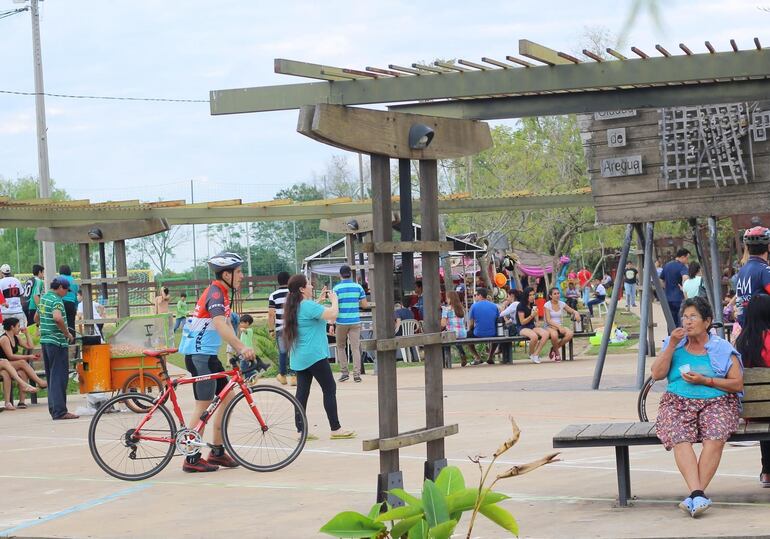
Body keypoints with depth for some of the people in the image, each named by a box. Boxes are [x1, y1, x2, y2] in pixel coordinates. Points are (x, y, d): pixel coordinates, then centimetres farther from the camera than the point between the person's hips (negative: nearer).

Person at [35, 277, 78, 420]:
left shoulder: (44, 298, 15)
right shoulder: (57, 300, -14)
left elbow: (36, 318, 28)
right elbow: (57, 318, -30)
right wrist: (67, 333, -19)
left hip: (45, 340, 9)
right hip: (58, 342, -9)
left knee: (51, 376, 14)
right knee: (59, 377, -7)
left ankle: (53, 409, 18)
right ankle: (60, 411, -10)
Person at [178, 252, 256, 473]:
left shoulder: (222, 293, 15)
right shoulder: (215, 293, -17)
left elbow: (227, 326, 17)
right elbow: (220, 324, -33)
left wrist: (240, 351, 7)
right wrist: (242, 347, -43)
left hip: (208, 354, 10)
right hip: (199, 354, -10)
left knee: (227, 397, 11)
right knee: (204, 404, -9)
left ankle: (217, 452, 17)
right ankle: (192, 459, -6)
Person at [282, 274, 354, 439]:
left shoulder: (295, 307, 11)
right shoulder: (309, 306, -17)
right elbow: (332, 314, -22)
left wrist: (319, 301, 21)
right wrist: (334, 300, -5)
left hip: (298, 357, 9)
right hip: (314, 355, -9)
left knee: (302, 391, 6)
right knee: (330, 389, -2)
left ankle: (301, 430, 5)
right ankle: (335, 429, -1)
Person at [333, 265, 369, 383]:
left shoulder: (337, 288, -5)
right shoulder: (358, 287, 1)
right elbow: (365, 305, 2)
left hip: (341, 322, -1)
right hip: (355, 321, 1)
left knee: (341, 347, 14)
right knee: (355, 348, 2)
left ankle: (344, 372, 9)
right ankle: (357, 374, -4)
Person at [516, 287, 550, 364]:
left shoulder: (533, 305, 12)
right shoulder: (521, 306, -9)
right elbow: (522, 322, -11)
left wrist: (537, 322, 8)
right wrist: (532, 315, -21)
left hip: (532, 326, 7)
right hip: (522, 328, -7)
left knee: (546, 334, -24)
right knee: (534, 336, -38)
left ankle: (536, 354, -20)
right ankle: (531, 354, -10)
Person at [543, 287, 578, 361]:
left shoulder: (562, 304, 7)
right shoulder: (547, 305, -6)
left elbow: (573, 311, 16)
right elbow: (548, 320, -14)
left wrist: (575, 313, -10)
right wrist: (558, 327, -27)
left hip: (559, 326, 5)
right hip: (549, 326, -5)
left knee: (570, 333, -27)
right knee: (554, 334, -40)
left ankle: (554, 349, -5)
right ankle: (557, 352, -9)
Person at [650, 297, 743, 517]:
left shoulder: (722, 348, 10)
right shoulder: (674, 345, 17)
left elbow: (737, 384, 4)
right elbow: (657, 374, 6)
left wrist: (704, 380, -7)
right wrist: (672, 345, -3)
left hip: (716, 402, -1)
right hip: (678, 402, 1)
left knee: (715, 437, -33)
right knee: (680, 438, -32)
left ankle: (695, 495, -35)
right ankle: (698, 494, -43)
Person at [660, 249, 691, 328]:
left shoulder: (666, 266, 12)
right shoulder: (682, 267, -11)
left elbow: (661, 281, 19)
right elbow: (685, 278, -31)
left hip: (668, 299, 7)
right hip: (679, 299, -7)